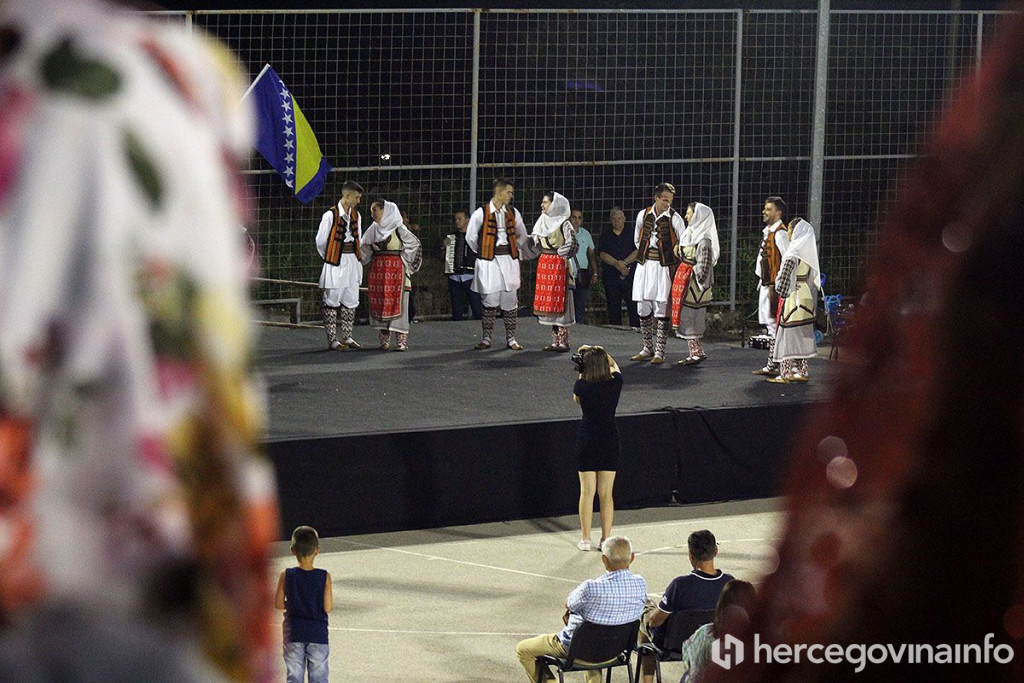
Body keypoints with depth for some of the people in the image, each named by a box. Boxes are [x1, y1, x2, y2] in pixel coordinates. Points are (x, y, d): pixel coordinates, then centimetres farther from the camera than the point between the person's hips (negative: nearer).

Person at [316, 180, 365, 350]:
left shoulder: (356, 215, 9)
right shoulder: (331, 215, -12)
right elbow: (320, 241, -4)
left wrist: (355, 257, 16)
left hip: (352, 262, 7)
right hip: (335, 265, -7)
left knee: (351, 301, 9)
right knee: (332, 301, -2)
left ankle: (347, 337, 18)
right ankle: (332, 340, 0)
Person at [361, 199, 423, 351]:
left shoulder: (398, 229, -5)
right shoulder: (373, 230, 11)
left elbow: (415, 244, -3)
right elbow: (365, 249, 17)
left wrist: (405, 259, -4)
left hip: (396, 270, -6)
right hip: (377, 270, 6)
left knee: (398, 304, -8)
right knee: (379, 304, 3)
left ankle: (402, 340, -7)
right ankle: (384, 340, 9)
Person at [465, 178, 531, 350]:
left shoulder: (513, 213, 8)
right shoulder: (481, 213, -4)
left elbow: (522, 236, 21)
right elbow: (470, 237, 5)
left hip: (509, 260, 3)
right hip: (489, 262, -3)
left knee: (511, 299, 1)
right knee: (490, 299, -3)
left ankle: (511, 339, 8)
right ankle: (486, 338, 5)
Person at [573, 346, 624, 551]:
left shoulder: (582, 386, -13)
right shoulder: (615, 383, -7)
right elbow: (614, 365, 17)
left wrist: (581, 373, 8)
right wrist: (599, 352, 14)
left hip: (587, 440, -2)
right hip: (609, 441, 2)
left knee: (587, 492, 5)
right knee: (606, 494, 7)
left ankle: (585, 539, 9)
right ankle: (606, 539, 9)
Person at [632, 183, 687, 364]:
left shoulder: (674, 219, -6)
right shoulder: (643, 215, 6)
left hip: (664, 267, -4)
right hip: (644, 266, 4)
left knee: (661, 310, -6)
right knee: (643, 308, 7)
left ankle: (660, 352, -2)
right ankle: (648, 348, 20)